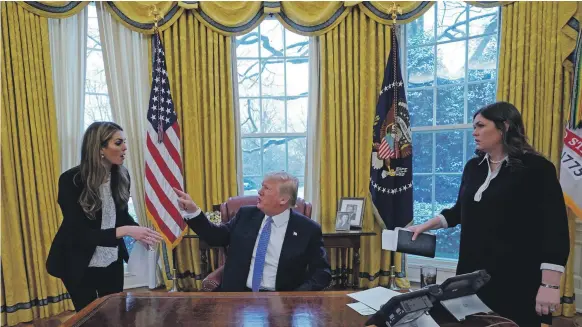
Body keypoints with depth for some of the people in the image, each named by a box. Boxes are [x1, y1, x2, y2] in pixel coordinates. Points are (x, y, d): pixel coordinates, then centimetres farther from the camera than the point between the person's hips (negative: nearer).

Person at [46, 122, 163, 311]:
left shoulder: (121, 175, -9)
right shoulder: (71, 180, -23)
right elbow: (79, 233, -27)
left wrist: (140, 232, -16)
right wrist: (125, 231, -38)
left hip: (112, 261, 4)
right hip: (79, 264, -4)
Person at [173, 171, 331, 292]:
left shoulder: (307, 229, -5)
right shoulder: (246, 215, 6)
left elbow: (322, 272, -2)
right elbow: (217, 236, 14)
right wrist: (192, 210, 3)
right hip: (238, 293, 3)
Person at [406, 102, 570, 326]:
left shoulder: (536, 168, -10)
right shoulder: (473, 167, 8)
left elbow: (555, 229, -14)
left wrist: (550, 285, -19)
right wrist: (427, 225, 9)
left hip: (518, 278, -5)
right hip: (474, 272, 6)